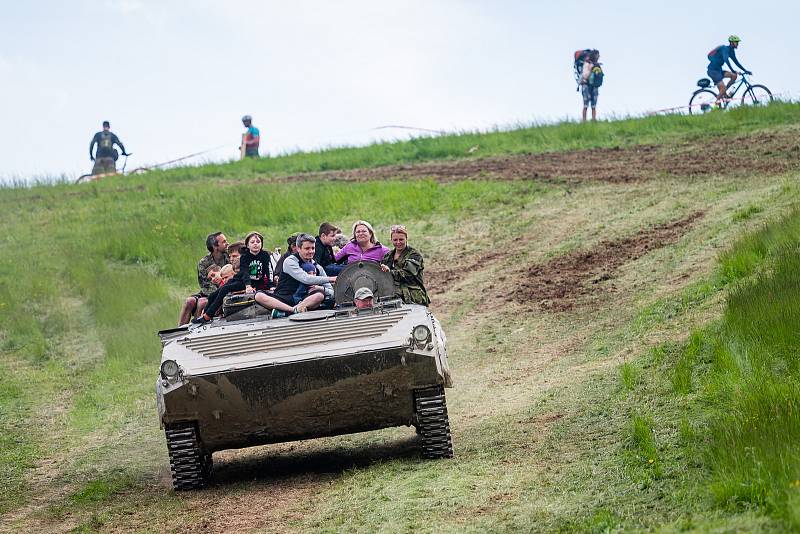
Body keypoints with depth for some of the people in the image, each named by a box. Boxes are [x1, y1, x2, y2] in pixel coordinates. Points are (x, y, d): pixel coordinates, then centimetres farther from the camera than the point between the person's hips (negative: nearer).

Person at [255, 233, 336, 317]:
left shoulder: (317, 268, 12)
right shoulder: (290, 261, -2)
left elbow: (331, 292, 10)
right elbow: (306, 279, -17)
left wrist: (321, 288, -12)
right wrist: (330, 279, -18)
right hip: (283, 300, -2)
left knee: (320, 295, -29)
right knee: (259, 296, -30)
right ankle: (294, 310, -48)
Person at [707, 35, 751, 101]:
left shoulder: (731, 51, 10)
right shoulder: (725, 48, -17)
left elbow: (736, 62, 17)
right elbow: (726, 60, -32)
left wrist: (745, 70, 10)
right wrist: (733, 70, -40)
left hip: (718, 70, 9)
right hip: (712, 70, -9)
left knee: (734, 76, -4)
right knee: (723, 89, -18)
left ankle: (724, 93, 4)